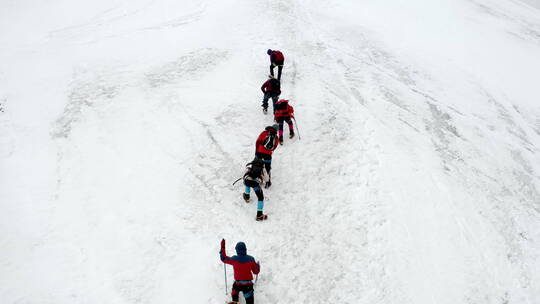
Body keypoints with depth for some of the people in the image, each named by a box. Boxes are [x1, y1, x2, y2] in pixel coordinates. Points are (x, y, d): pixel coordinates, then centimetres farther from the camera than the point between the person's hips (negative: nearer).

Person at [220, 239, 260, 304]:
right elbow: (256, 272, -3)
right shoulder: (250, 259, -14)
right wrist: (258, 266, 18)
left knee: (235, 292, 36)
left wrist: (222, 247, 10)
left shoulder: (234, 259, -15)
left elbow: (223, 258, 4)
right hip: (248, 284, -1)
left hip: (237, 283, 1)